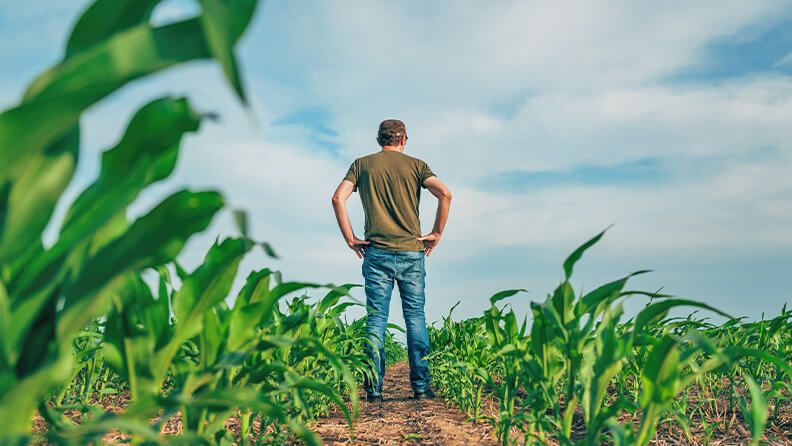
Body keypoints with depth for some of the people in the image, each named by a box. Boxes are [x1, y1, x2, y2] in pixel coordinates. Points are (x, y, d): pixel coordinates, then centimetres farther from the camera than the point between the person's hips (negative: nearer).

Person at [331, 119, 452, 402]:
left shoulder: (362, 164, 9)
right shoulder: (415, 165, 7)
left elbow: (338, 198, -3)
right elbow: (445, 194, -8)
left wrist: (350, 239, 1)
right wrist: (437, 234, 0)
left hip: (377, 252, 0)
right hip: (411, 252, 0)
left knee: (376, 319, 3)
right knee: (415, 318, 6)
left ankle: (374, 388, 3)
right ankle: (421, 387, 6)